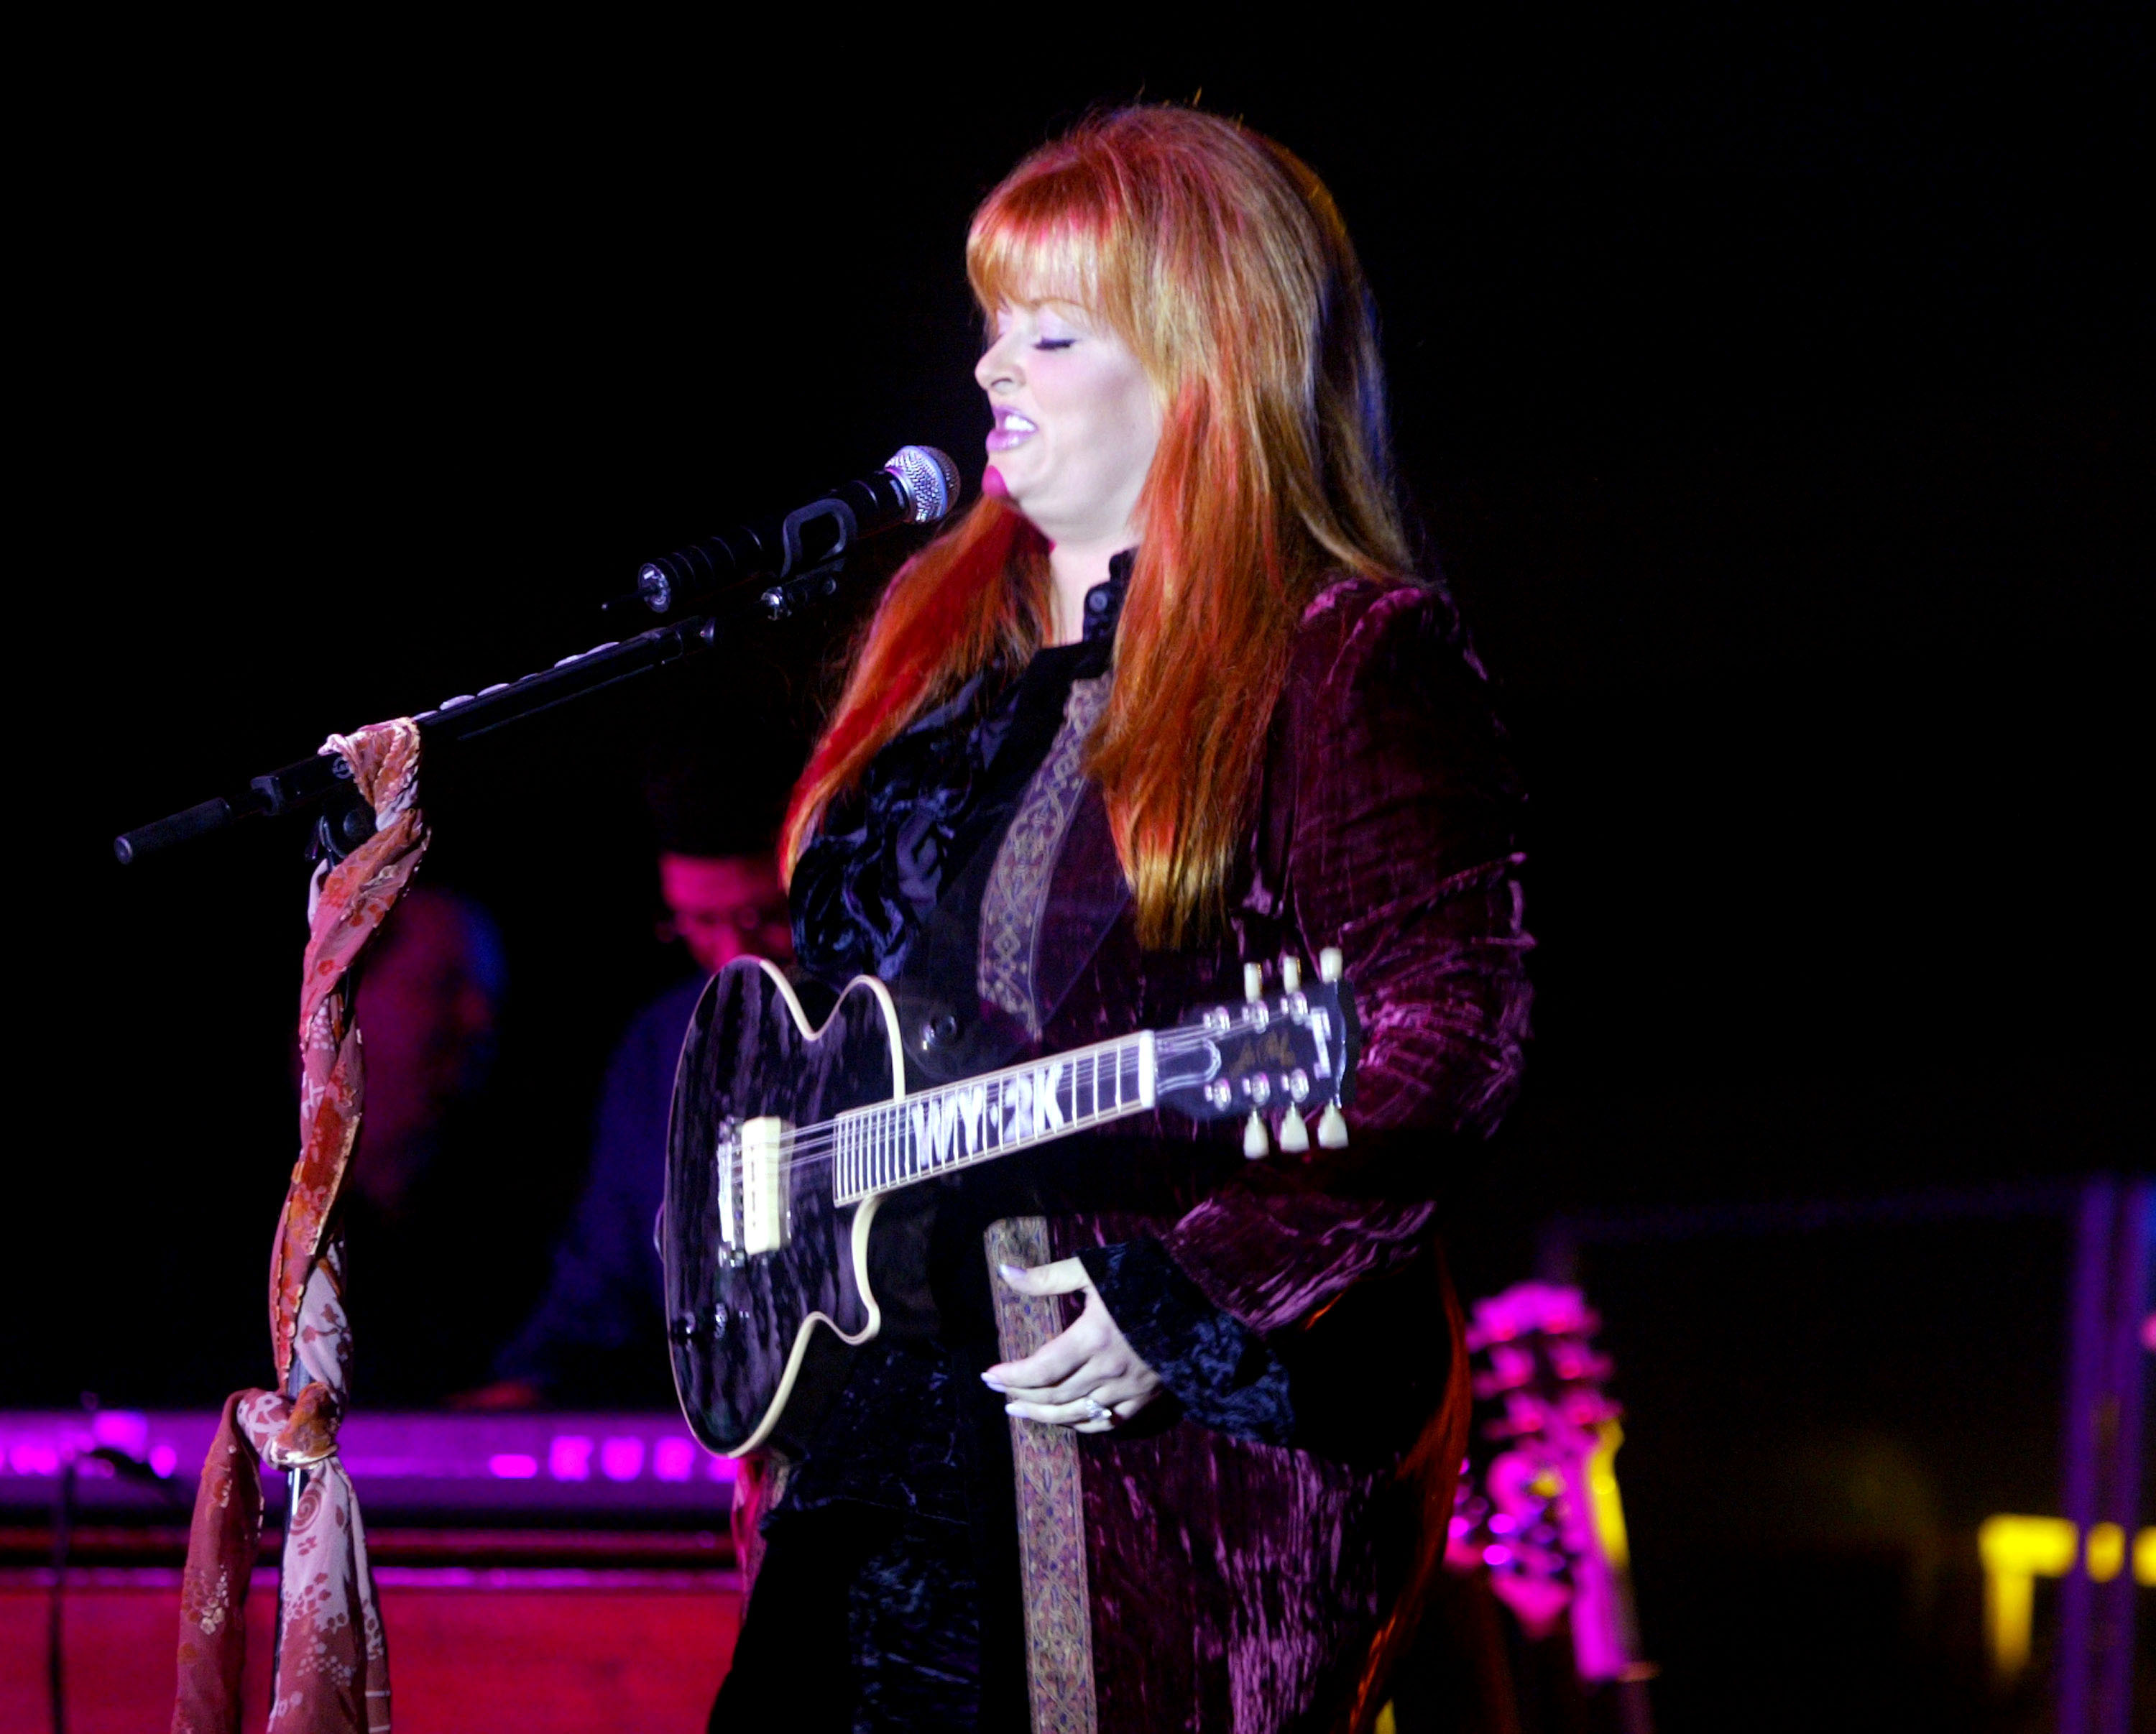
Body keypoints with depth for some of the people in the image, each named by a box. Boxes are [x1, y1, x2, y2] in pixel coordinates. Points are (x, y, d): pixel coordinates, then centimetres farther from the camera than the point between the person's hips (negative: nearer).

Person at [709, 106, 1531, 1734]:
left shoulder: (1346, 661, -8)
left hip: (1187, 1450, -7)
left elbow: (1454, 1028, -16)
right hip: (884, 1413, 8)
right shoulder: (942, 629, 17)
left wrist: (1189, 1295, -20)